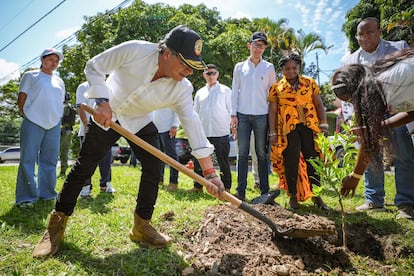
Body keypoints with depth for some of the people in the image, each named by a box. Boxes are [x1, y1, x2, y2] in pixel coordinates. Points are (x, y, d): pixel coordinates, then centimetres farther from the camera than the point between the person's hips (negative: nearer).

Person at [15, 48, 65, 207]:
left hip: (54, 125, 5)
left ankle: (47, 193, 15)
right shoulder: (31, 76, 6)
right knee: (28, 159, -6)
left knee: (50, 160, 7)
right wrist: (25, 115, -1)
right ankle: (26, 197, -2)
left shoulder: (59, 81, 18)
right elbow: (21, 98, 3)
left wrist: (58, 118, 12)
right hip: (33, 123, -4)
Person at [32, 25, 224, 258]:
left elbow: (192, 123, -27)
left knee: (154, 167, -9)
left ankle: (142, 226, 9)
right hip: (106, 114, -2)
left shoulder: (181, 88, -23)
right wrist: (103, 101, -32)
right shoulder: (135, 51, -30)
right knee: (84, 168, 1)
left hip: (140, 122, 3)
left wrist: (209, 171, -32)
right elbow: (94, 67, -18)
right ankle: (57, 224, 18)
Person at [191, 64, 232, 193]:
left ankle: (226, 187, 14)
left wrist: (230, 125, -5)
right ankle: (198, 186, 19)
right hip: (203, 132, 4)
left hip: (221, 132, -4)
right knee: (199, 161, 7)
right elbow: (195, 112, 18)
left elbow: (231, 110, 3)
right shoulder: (200, 92, 15)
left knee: (223, 161, 4)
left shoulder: (225, 90, 4)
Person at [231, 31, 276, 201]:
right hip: (243, 115, 1)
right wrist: (234, 114, 0)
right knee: (243, 153, -1)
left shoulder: (269, 68, 10)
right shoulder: (240, 67, 11)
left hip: (262, 115, 0)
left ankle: (265, 191, 8)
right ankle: (241, 190, 2)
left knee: (262, 153, 3)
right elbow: (235, 91, 9)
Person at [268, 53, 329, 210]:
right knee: (291, 162, 2)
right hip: (288, 129, -1)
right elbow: (272, 111, 4)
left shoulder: (310, 83, 11)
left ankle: (316, 196, 15)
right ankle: (293, 196, 16)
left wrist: (324, 124, 0)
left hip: (310, 127, 2)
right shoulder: (277, 88, 6)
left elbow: (319, 105, 10)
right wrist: (272, 133, -2)